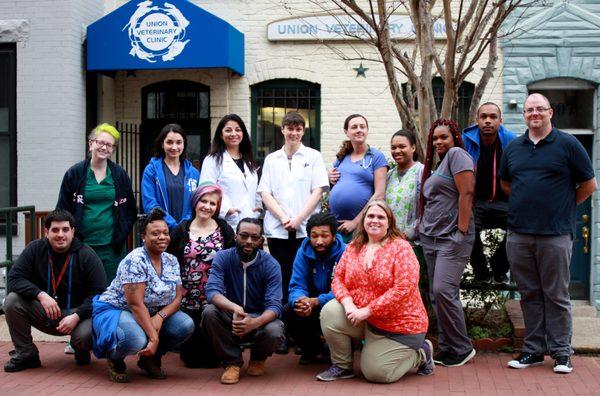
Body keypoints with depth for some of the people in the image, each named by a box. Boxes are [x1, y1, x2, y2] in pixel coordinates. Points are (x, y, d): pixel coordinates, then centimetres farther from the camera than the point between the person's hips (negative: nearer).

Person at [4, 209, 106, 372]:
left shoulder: (87, 255, -9)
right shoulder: (35, 249, -2)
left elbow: (98, 293, -13)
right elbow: (14, 278, -10)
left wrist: (77, 316, -27)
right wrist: (40, 295, -27)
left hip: (77, 312, -3)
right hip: (43, 313, 3)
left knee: (85, 334, -35)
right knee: (12, 301, -20)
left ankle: (81, 352, 7)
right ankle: (26, 355, -3)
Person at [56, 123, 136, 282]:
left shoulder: (120, 175, 8)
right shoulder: (75, 173, 3)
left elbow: (131, 210, 13)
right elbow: (62, 209, 6)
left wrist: (122, 233, 0)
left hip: (112, 247, 1)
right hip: (82, 245, -1)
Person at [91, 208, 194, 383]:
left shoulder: (171, 261, 1)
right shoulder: (135, 260, -22)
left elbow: (178, 297, -2)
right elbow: (136, 304, -27)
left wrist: (160, 316, -22)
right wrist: (154, 337, -31)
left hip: (151, 314, 7)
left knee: (186, 325, -17)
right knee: (137, 339, -38)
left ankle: (149, 359, 8)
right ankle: (114, 358, -1)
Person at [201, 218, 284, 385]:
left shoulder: (270, 264, -13)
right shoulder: (223, 258, -10)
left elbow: (274, 305, -21)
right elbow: (212, 291, -24)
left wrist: (255, 323, -44)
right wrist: (234, 307, -45)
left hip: (260, 317, -1)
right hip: (230, 317, 1)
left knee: (274, 331, -33)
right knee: (209, 312, -29)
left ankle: (258, 358, 7)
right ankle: (232, 362, -6)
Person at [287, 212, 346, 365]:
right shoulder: (304, 252, -5)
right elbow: (297, 286, -11)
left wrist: (315, 301, -40)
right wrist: (299, 301, -37)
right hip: (312, 306, 4)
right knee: (288, 313, -23)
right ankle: (312, 347, 8)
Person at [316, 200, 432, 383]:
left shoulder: (401, 248, -13)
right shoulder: (353, 247, 4)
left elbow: (403, 289, -22)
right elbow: (338, 278, 2)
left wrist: (367, 310, -23)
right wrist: (347, 303, -20)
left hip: (399, 327, -4)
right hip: (363, 320, 5)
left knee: (375, 373, -9)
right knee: (330, 312, -21)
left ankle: (420, 354, 17)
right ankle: (342, 365, 0)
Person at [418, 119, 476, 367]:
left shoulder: (456, 154, -5)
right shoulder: (437, 163, 22)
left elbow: (466, 193, -15)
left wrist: (461, 231, -18)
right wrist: (423, 227, 14)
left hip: (452, 238, -9)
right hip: (431, 239, 9)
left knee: (443, 291, -16)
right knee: (436, 295, 7)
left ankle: (462, 349, -3)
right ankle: (446, 350, 14)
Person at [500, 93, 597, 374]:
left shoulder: (567, 144, -1)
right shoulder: (514, 147, 11)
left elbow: (589, 184, 2)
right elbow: (505, 183, 25)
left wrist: (565, 205, 3)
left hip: (555, 234, -4)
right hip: (518, 234, 4)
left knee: (556, 295, 1)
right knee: (529, 295, 10)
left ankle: (561, 352, 10)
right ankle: (533, 350, 19)